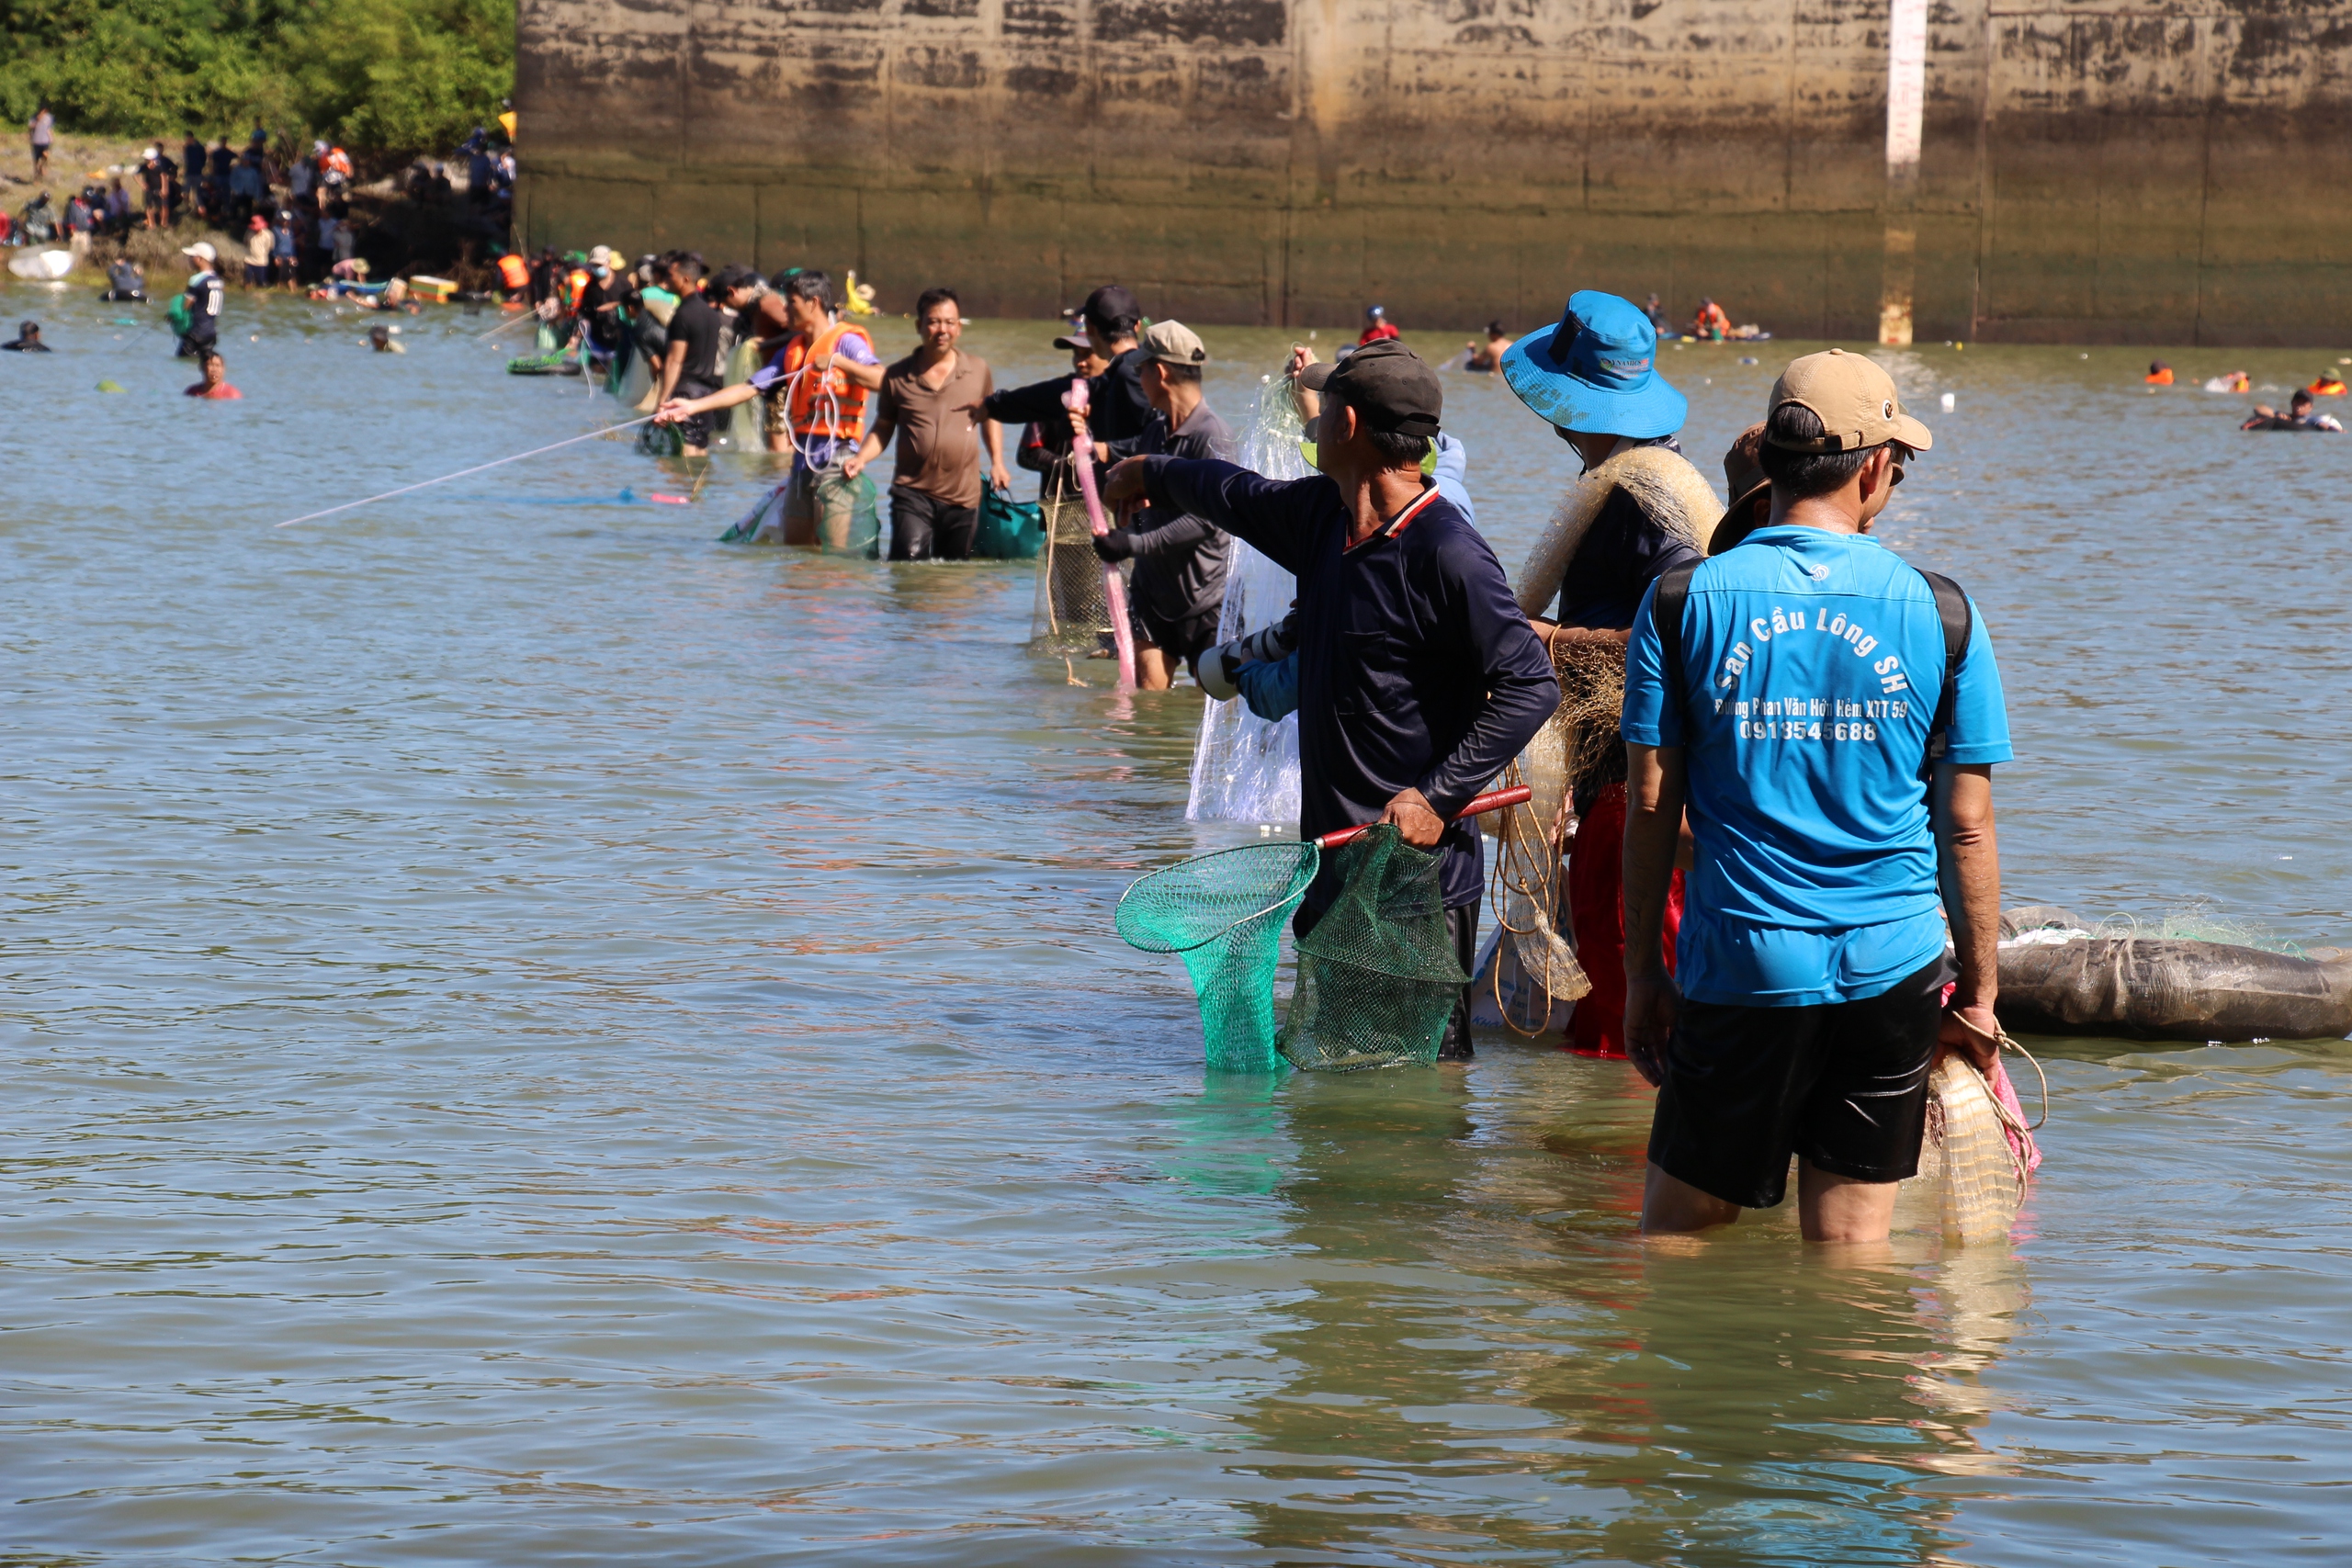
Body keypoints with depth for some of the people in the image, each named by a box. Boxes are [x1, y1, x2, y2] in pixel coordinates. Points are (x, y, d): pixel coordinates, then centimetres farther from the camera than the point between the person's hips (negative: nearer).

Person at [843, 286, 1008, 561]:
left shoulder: (978, 370, 6)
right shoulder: (897, 376, 2)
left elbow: (991, 417, 21)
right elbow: (883, 429, 11)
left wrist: (997, 463, 11)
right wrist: (860, 459, -6)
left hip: (963, 498, 2)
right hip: (913, 494, -2)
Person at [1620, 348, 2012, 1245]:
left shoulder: (1683, 602, -1)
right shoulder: (1939, 613, -1)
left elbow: (1651, 808, -1)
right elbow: (1968, 826, 1)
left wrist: (1641, 971, 7)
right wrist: (1979, 993, 10)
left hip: (1739, 968, -1)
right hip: (1893, 969, 1)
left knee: (1674, 1232, 10)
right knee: (1850, 1246, 8)